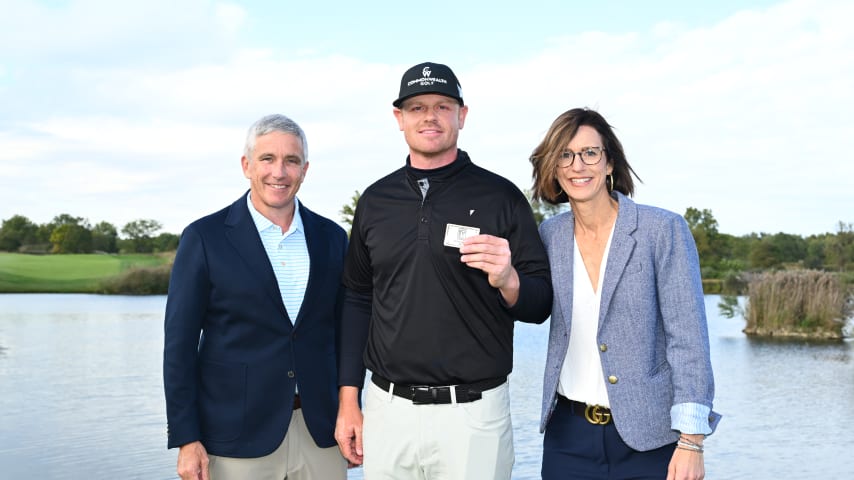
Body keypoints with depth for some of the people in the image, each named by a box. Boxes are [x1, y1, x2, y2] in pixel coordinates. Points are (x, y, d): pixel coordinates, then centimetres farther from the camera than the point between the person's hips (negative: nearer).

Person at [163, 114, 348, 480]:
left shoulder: (331, 237, 6)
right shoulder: (204, 238, -4)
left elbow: (344, 332, 11)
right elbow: (180, 344, -5)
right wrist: (186, 439, -8)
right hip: (236, 437, -3)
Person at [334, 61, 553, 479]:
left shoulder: (501, 197, -4)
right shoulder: (376, 201, 6)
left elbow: (541, 306, -2)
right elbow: (358, 300, 11)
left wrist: (508, 281, -24)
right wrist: (348, 401, 7)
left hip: (473, 412, -3)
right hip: (386, 408, 3)